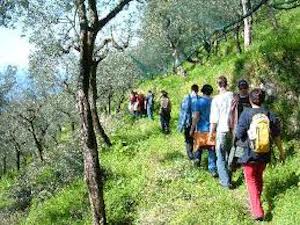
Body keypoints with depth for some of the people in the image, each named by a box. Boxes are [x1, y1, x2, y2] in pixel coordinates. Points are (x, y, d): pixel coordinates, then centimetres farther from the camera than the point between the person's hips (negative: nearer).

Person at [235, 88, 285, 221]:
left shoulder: (246, 114, -14)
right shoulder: (269, 115, -3)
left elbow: (239, 135, -12)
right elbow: (276, 136, 4)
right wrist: (281, 152, 16)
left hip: (249, 154, -4)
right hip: (264, 155, 4)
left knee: (251, 181, 6)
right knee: (259, 177, 25)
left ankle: (257, 211, -5)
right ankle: (257, 201, 44)